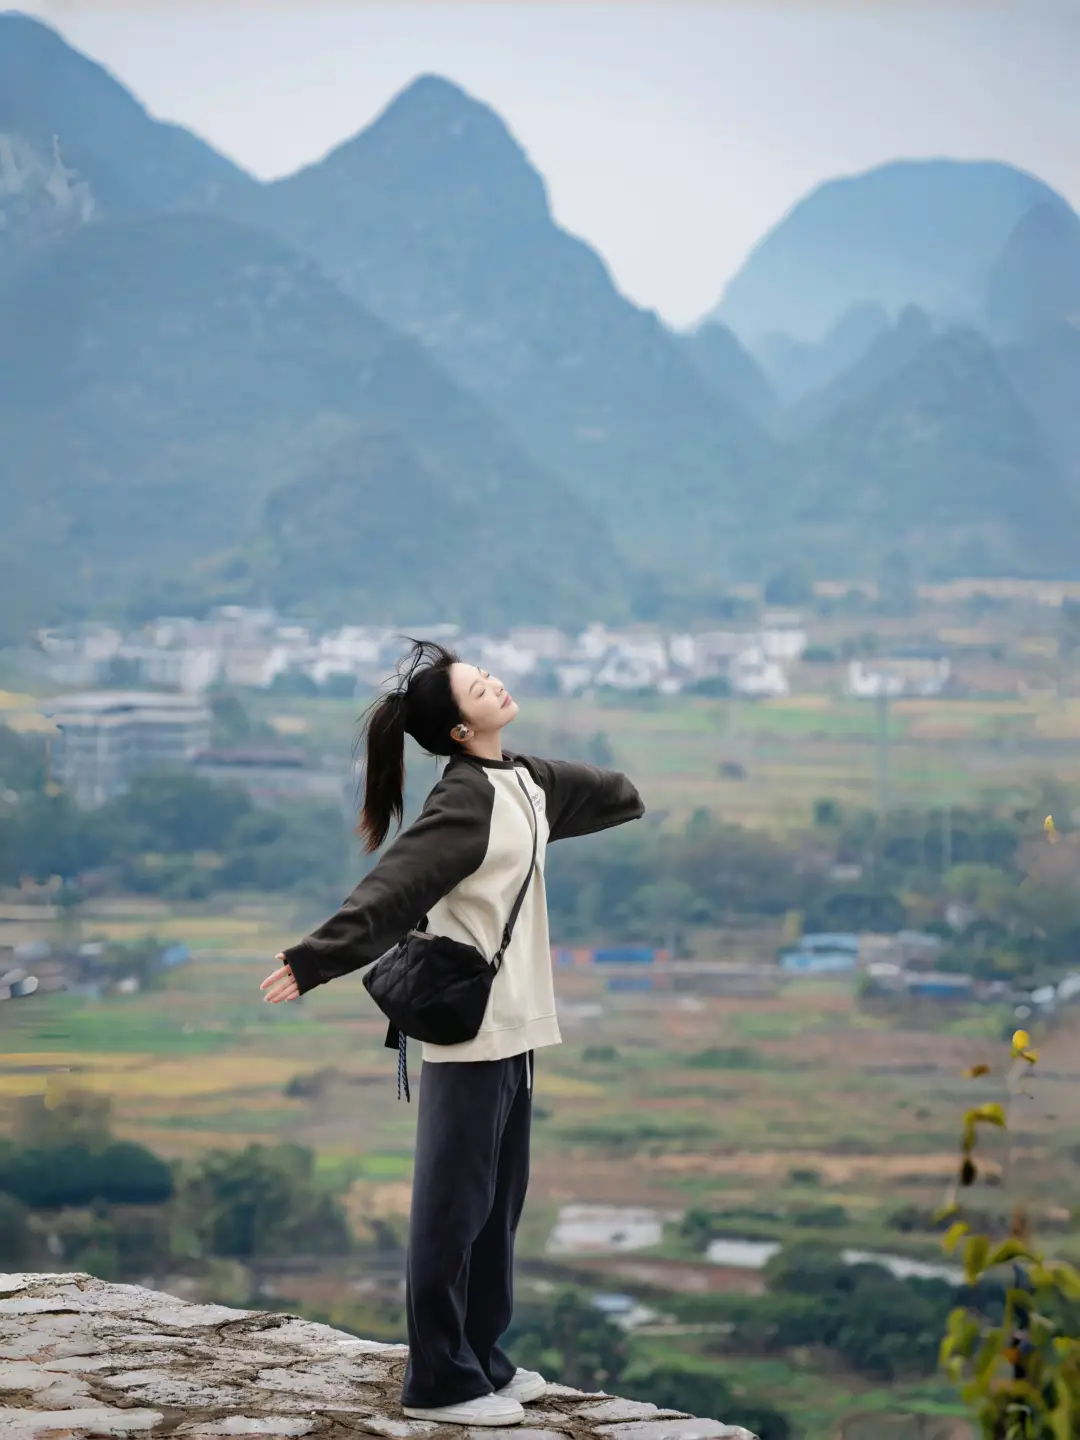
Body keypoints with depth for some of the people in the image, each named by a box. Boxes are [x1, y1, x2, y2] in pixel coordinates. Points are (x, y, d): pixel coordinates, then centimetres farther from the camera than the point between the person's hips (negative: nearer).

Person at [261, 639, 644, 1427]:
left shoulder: (525, 781, 7)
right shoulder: (463, 803, -19)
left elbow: (594, 792, 28)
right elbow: (393, 889, -31)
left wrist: (629, 799, 46)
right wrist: (315, 958, -41)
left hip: (512, 1027, 9)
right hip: (470, 1031, -9)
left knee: (499, 1201, 14)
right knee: (454, 1205, -3)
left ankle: (481, 1360, 24)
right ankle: (441, 1381, 3)